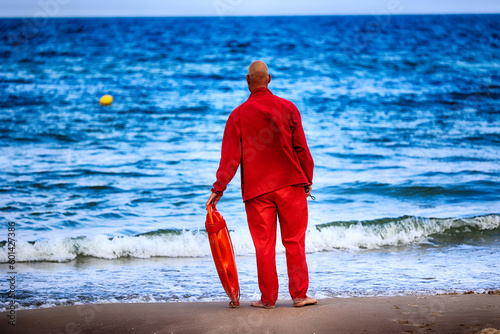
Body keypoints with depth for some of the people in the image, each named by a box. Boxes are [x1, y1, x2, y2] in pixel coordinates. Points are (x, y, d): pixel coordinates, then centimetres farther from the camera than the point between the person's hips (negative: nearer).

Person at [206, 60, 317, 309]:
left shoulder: (238, 115, -2)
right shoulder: (287, 108, 0)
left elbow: (231, 156, -2)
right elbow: (301, 148, 2)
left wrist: (218, 189, 5)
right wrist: (307, 180, 12)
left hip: (256, 188, 0)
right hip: (290, 184, 0)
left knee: (264, 245, 5)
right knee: (294, 241, 5)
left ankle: (268, 298, 9)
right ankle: (299, 294, 5)